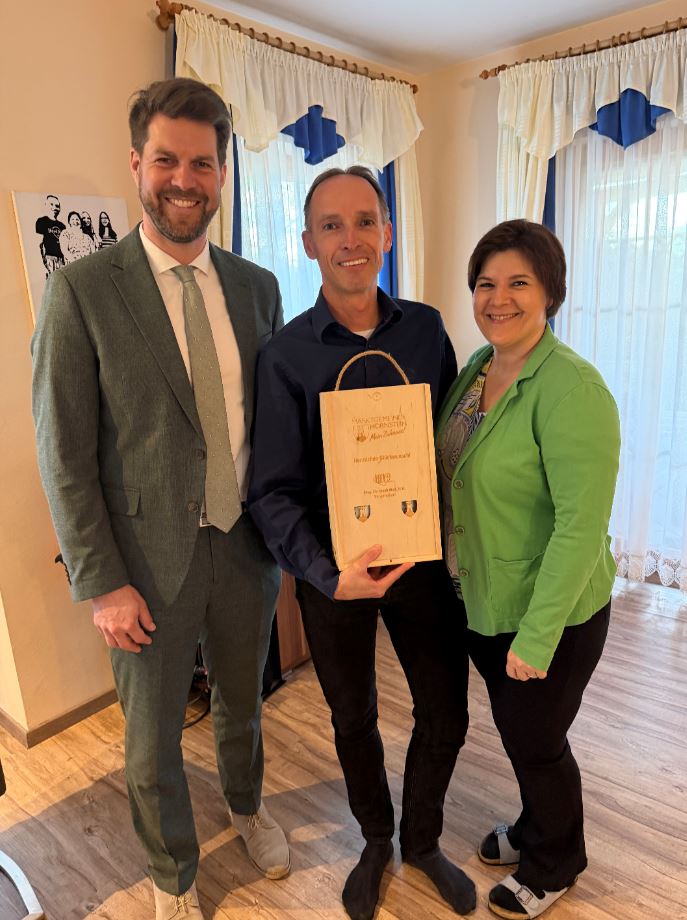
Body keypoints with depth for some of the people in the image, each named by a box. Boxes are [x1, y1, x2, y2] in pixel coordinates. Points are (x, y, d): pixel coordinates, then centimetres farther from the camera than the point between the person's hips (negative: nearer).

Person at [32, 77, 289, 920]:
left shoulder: (257, 286, 2)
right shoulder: (81, 290, -10)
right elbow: (63, 451, -10)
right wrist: (102, 583, -12)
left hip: (246, 544, 4)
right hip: (149, 561, -3)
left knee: (241, 703, 26)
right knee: (154, 735, 17)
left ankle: (247, 806, 58)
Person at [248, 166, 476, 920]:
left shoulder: (426, 329, -3)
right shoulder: (285, 354, -11)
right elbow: (272, 490, -13)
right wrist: (327, 573, -26)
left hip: (422, 555, 2)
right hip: (333, 568, -1)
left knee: (446, 715, 14)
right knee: (354, 719, 19)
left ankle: (422, 840, 46)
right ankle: (376, 840, 49)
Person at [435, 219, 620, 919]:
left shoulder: (570, 388, -24)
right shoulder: (475, 368, 2)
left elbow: (583, 522, -25)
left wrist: (538, 636, -22)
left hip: (551, 612, -7)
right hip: (482, 600, 7)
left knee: (534, 738, 15)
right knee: (515, 727, 26)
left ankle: (555, 863, 46)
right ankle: (535, 827, 55)